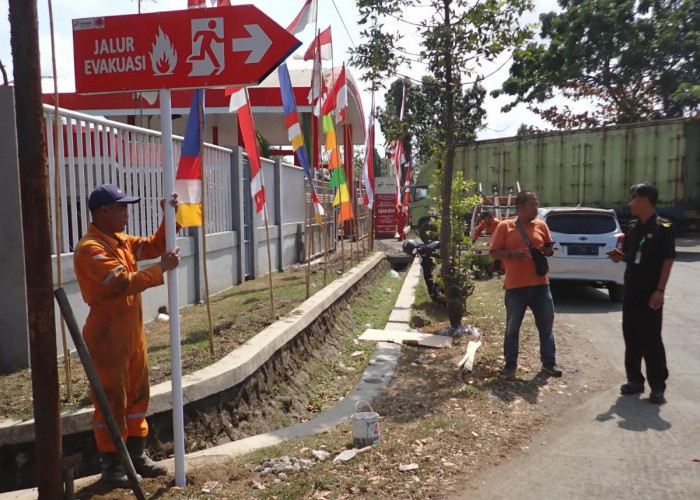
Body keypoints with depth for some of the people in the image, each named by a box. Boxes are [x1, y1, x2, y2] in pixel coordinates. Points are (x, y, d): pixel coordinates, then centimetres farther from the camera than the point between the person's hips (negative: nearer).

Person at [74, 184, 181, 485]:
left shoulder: (121, 241, 11)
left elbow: (154, 246, 15)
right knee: (111, 401, 1)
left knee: (137, 395, 15)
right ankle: (112, 464, 15)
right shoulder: (90, 248, -18)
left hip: (133, 333, 9)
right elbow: (124, 282, -27)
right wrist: (161, 268, -21)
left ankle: (137, 456, 27)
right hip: (107, 336, -9)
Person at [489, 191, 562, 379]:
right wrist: (512, 254, -18)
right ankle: (510, 364, 17)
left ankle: (549, 362, 24)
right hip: (515, 286, -3)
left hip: (540, 284, 3)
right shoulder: (504, 226, -1)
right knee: (512, 327, 5)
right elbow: (494, 252, -2)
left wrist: (547, 250, -4)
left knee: (546, 324, 10)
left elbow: (549, 247, 19)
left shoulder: (541, 225, 9)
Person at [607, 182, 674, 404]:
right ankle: (635, 380, 23)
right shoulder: (633, 227, 9)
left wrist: (660, 290, -19)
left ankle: (657, 386, 8)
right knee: (631, 337, 11)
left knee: (651, 340, -2)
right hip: (631, 292, 7)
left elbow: (668, 261, -14)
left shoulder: (663, 228, -10)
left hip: (650, 294, -7)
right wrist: (619, 256, -3)